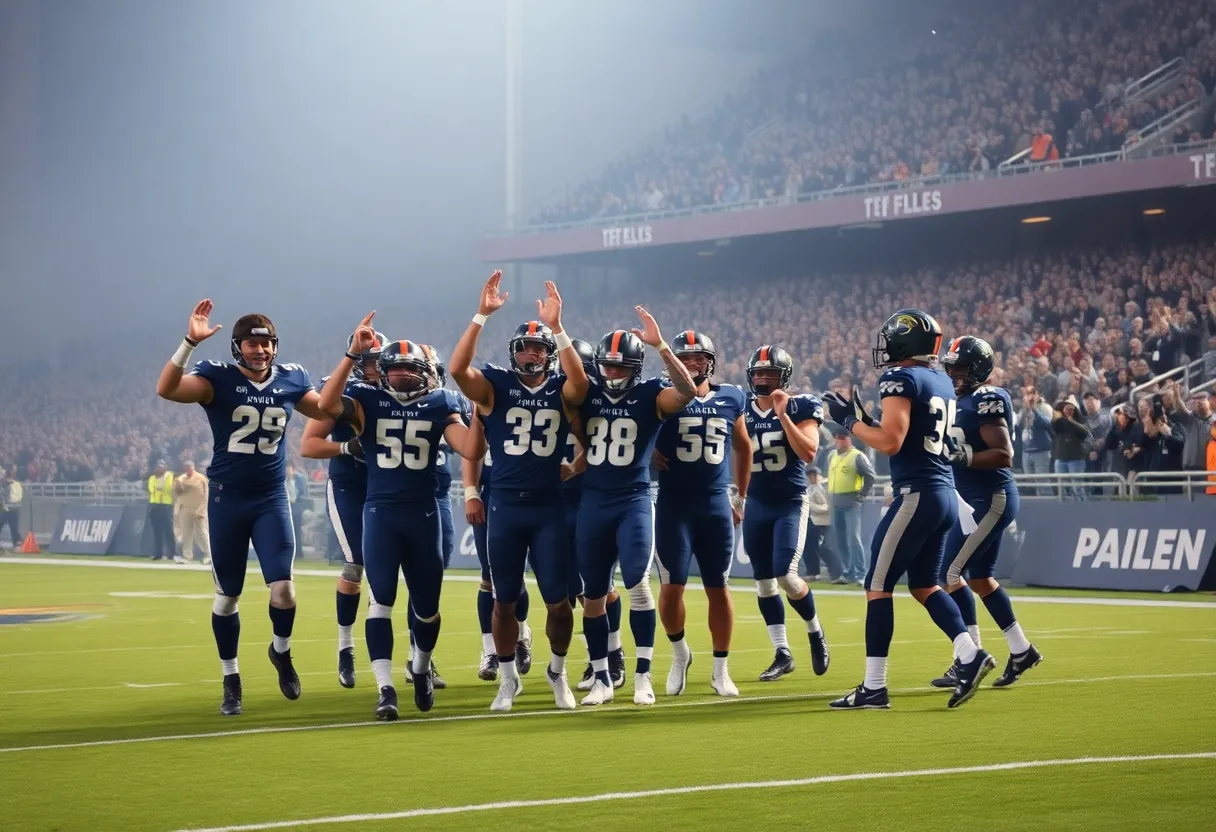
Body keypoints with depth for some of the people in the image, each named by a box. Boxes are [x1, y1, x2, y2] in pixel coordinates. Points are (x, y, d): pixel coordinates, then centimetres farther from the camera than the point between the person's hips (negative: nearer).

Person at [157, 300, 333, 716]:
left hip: (272, 499, 2)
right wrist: (190, 341, -35)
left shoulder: (290, 379, 1)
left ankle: (281, 651, 20)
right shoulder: (218, 378, -10)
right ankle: (231, 680, 22)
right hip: (228, 499, -2)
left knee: (283, 588, -11)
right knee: (227, 595, 8)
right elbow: (166, 390, -26)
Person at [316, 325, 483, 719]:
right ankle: (385, 688, -13)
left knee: (427, 606, 12)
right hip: (381, 511, -2)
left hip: (424, 513, 2)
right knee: (381, 599, -13)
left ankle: (421, 669, 39)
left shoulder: (439, 406, 4)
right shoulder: (368, 402, 0)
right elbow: (327, 405, -21)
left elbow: (471, 450, -7)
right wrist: (354, 353, -25)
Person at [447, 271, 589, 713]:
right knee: (505, 600, 8)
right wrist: (482, 315, -23)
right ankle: (508, 679, 23)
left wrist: (556, 326, -29)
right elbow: (457, 369, -18)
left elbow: (580, 380, -23)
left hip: (549, 509, 0)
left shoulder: (562, 391, 2)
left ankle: (557, 672, 24)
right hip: (505, 508, 0)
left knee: (558, 600, 1)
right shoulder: (496, 387, 0)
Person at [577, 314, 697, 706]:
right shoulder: (587, 395, 6)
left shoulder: (649, 395, -5)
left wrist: (660, 344, -30)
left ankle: (643, 676, -7)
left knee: (638, 582, -16)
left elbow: (687, 391, -22)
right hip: (592, 502, 3)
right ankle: (601, 679, 17)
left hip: (634, 501, -3)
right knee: (594, 594, 6)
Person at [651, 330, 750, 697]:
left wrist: (741, 498, 21)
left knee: (719, 588, 5)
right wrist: (650, 451, -11)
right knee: (672, 587, -5)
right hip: (674, 504, -2)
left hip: (716, 504, 2)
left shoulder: (730, 399, 7)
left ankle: (720, 670, 15)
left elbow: (742, 448, 20)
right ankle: (679, 653, 21)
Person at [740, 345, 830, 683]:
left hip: (791, 503, -5)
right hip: (756, 505, 5)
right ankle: (782, 654, 13)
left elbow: (808, 454, -21)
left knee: (786, 575, -17)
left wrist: (783, 414, -22)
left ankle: (815, 633, 9)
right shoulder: (743, 411, 4)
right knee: (763, 582, 5)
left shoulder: (800, 407, -8)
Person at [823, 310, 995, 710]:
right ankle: (970, 655, 3)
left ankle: (873, 687, -2)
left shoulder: (901, 380, -11)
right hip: (945, 494, 9)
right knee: (924, 586, 18)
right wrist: (866, 420, 19)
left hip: (918, 494, -9)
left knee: (878, 586, -3)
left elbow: (891, 442, -19)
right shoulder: (942, 382, 16)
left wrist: (850, 420, -5)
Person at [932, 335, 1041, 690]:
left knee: (952, 573, -10)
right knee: (979, 577, 15)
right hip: (975, 500, 10)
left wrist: (961, 454, -28)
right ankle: (1021, 650, 25)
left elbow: (1004, 455, -23)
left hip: (991, 499, -10)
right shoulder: (964, 401, 14)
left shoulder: (987, 400, -16)